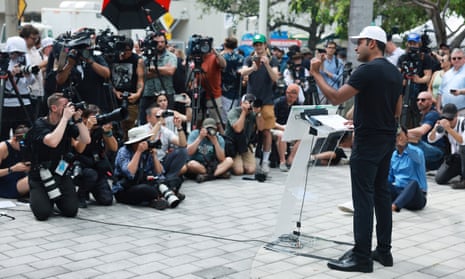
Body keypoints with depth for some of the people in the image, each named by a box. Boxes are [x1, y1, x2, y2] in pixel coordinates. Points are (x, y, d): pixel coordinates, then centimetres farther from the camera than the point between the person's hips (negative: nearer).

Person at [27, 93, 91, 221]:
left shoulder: (68, 124, 2)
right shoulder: (40, 125, -14)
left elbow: (86, 140, -8)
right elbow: (53, 142, -35)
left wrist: (78, 119, -15)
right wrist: (65, 118, -30)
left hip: (61, 173, 4)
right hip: (40, 176, -4)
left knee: (71, 211, -13)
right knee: (43, 213, -21)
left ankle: (57, 199, 20)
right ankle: (39, 196, 14)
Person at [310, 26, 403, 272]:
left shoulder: (367, 70, -16)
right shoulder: (395, 72, 11)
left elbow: (335, 98, -19)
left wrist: (316, 74, -9)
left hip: (367, 142, -9)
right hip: (387, 140, 9)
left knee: (363, 198, -6)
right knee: (381, 194, 13)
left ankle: (361, 257, -4)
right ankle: (384, 250, 19)